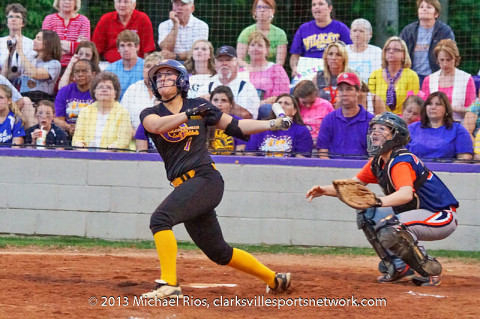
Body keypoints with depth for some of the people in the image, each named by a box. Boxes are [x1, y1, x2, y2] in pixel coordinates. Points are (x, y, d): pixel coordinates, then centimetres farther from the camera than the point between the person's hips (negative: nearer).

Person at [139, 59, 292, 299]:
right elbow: (158, 125, -14)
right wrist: (189, 114, -27)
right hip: (185, 186, 5)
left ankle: (169, 285, -31)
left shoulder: (198, 106, 8)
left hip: (206, 178, -5)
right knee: (218, 252, 11)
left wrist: (273, 124, 5)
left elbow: (235, 126, 15)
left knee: (161, 218, -27)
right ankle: (274, 279, 27)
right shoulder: (150, 114, 11)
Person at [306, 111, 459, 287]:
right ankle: (399, 267, 9)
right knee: (366, 214, 5)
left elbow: (406, 194, -43)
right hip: (416, 212, 10)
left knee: (389, 231, -32)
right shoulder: (377, 163, 5)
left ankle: (431, 270, -11)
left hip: (443, 216, -10)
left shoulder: (400, 162, -24)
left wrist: (378, 201, -60)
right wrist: (324, 190, -9)